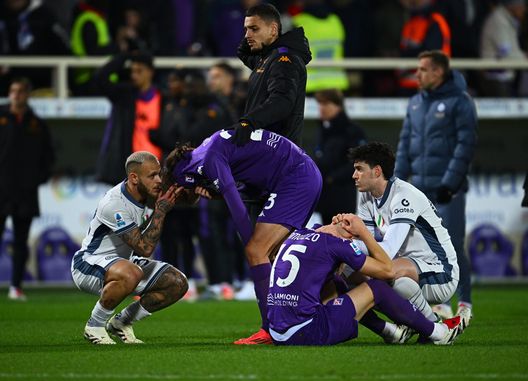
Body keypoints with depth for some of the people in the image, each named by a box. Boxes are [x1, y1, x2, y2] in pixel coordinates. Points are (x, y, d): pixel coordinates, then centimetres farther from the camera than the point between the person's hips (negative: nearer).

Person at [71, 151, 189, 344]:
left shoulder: (149, 193, -6)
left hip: (122, 260, 9)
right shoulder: (114, 204, -29)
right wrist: (161, 210, -25)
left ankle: (121, 322, 9)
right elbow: (145, 248, -28)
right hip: (88, 262, -9)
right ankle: (94, 326, -18)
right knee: (131, 274, -41)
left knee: (178, 283, -5)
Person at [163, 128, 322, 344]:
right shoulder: (213, 147, 18)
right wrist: (213, 190, 4)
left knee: (256, 252, -12)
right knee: (272, 255, 14)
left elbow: (238, 210, -16)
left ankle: (271, 330, -16)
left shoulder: (210, 158, -11)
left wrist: (251, 246, -9)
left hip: (296, 180, -10)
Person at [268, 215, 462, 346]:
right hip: (307, 334, -8)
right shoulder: (334, 243, -4)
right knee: (376, 288, 7)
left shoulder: (297, 234, 17)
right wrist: (363, 232, 11)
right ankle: (437, 333, 21)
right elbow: (388, 271, 4)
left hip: (277, 335, 8)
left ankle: (388, 331, 37)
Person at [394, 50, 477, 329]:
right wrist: (398, 178, 7)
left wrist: (450, 182, -17)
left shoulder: (459, 101, -6)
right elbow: (406, 142, 17)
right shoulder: (416, 102, 15)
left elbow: (466, 144, -11)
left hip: (447, 189, -6)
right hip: (419, 187, 6)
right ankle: (438, 302, 12)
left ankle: (464, 302, 1)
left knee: (452, 245, -9)